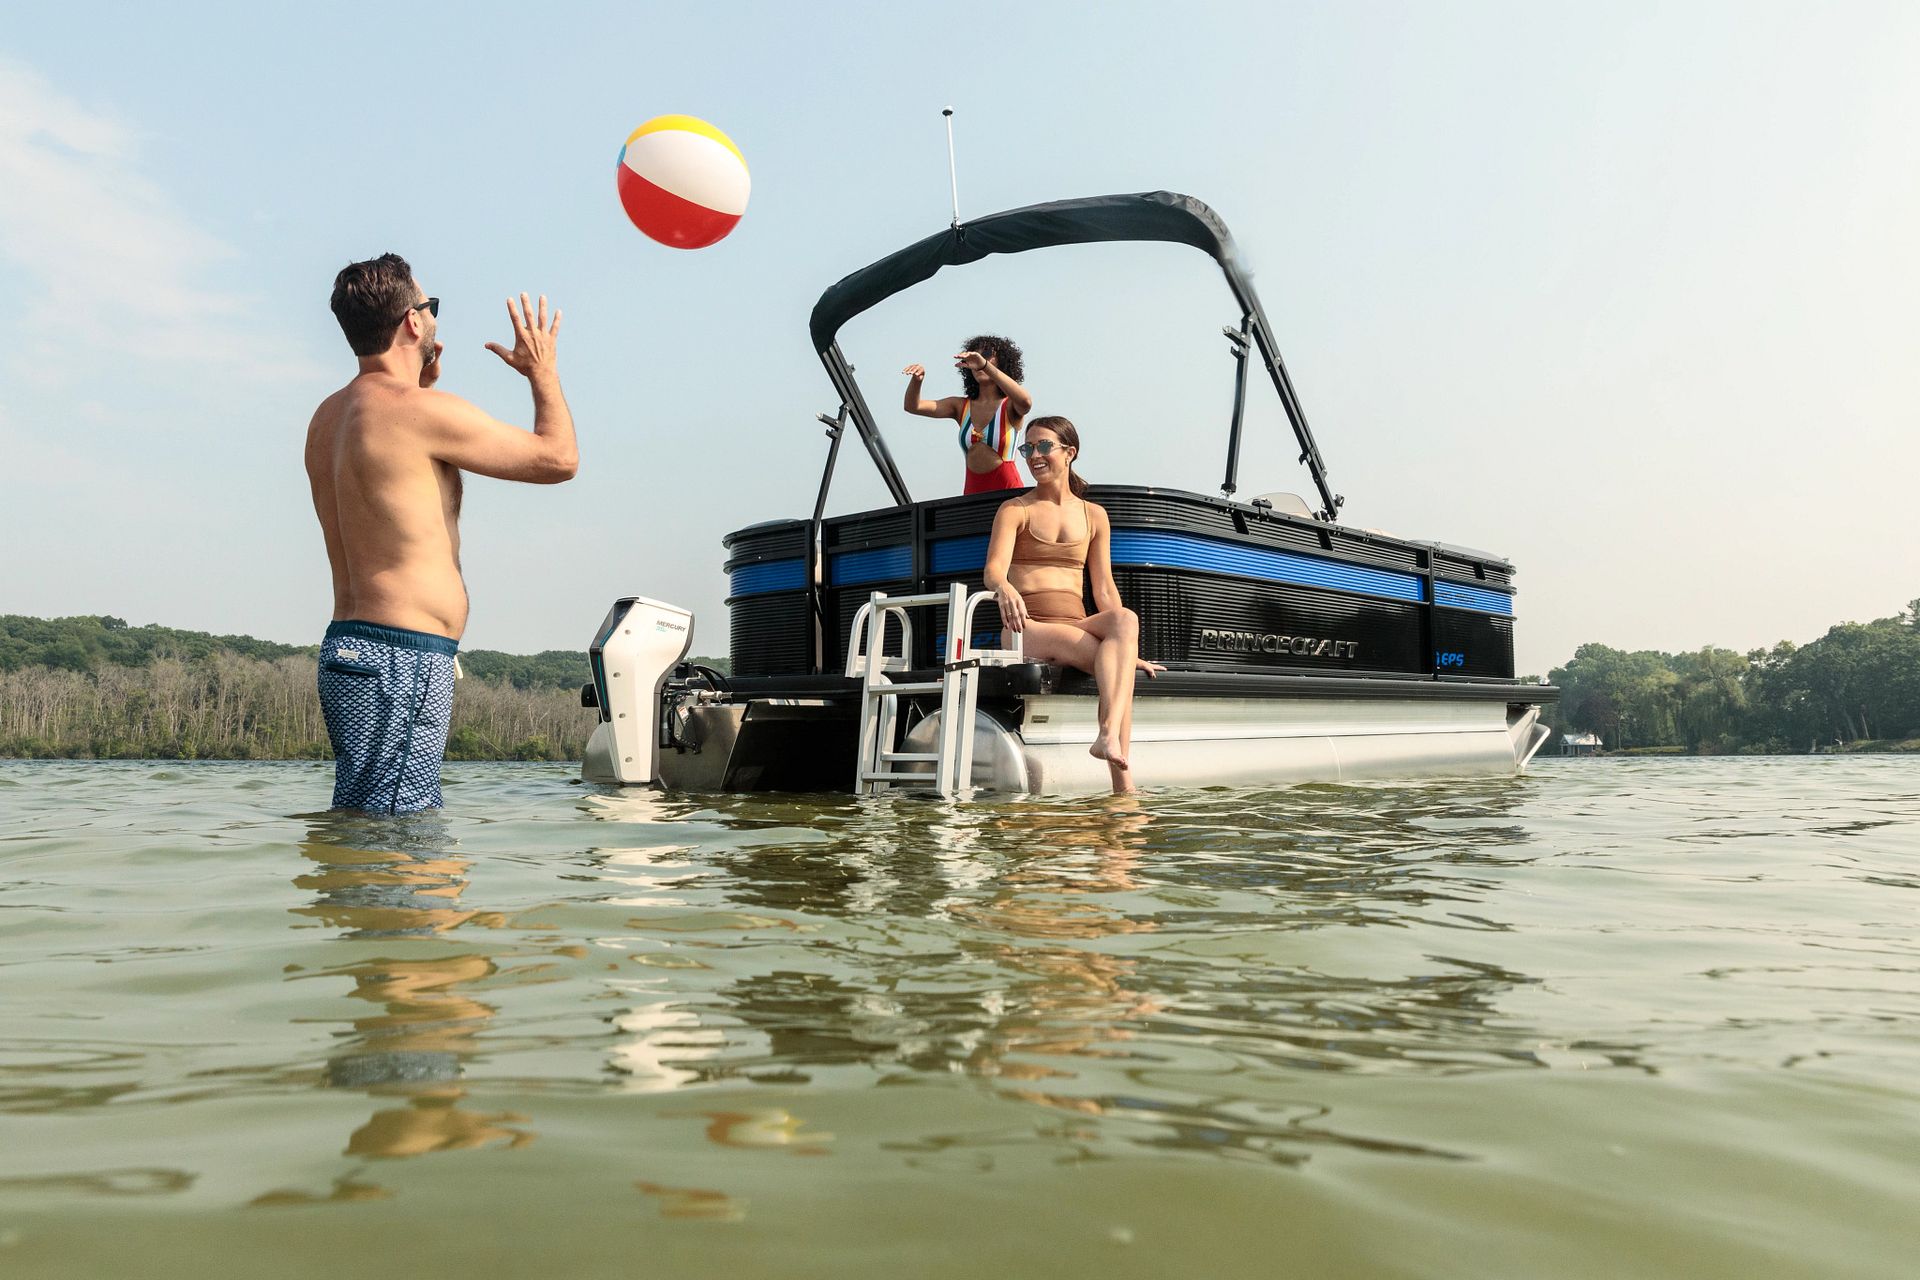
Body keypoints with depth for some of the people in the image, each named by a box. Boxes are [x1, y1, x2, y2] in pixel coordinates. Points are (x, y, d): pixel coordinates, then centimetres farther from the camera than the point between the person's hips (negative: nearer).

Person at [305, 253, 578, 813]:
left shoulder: (329, 416, 15)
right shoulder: (422, 411, -13)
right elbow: (558, 458, -6)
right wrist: (543, 372, 11)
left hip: (349, 650, 10)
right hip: (402, 660, -10)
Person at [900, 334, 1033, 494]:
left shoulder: (1009, 406, 0)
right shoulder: (961, 406, 11)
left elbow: (1025, 402, -24)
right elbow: (913, 406, 6)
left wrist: (985, 365, -30)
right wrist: (916, 380, -15)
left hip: (1006, 489, -3)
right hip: (972, 490, 3)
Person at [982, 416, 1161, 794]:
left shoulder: (1093, 515, 19)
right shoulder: (1014, 510, 10)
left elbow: (1104, 589, 17)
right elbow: (994, 568, -8)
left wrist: (1128, 649, 7)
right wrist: (1004, 587, -34)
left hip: (1078, 626, 3)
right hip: (1027, 628, -3)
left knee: (1126, 618, -34)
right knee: (1112, 663, -32)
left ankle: (1109, 735, -50)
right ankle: (1123, 784, -40)